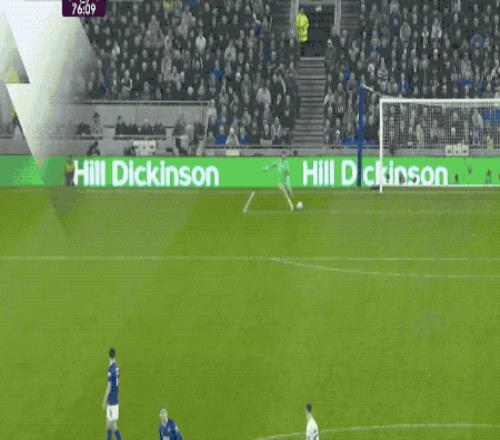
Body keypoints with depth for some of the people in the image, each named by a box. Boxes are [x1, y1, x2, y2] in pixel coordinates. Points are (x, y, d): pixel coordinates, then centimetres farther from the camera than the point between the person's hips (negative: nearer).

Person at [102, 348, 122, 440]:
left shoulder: (111, 369, -20)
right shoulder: (117, 367, 5)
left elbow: (109, 387, -19)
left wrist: (104, 402, -11)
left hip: (111, 401, -9)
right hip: (115, 400, 9)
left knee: (114, 426, -7)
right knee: (109, 423, 15)